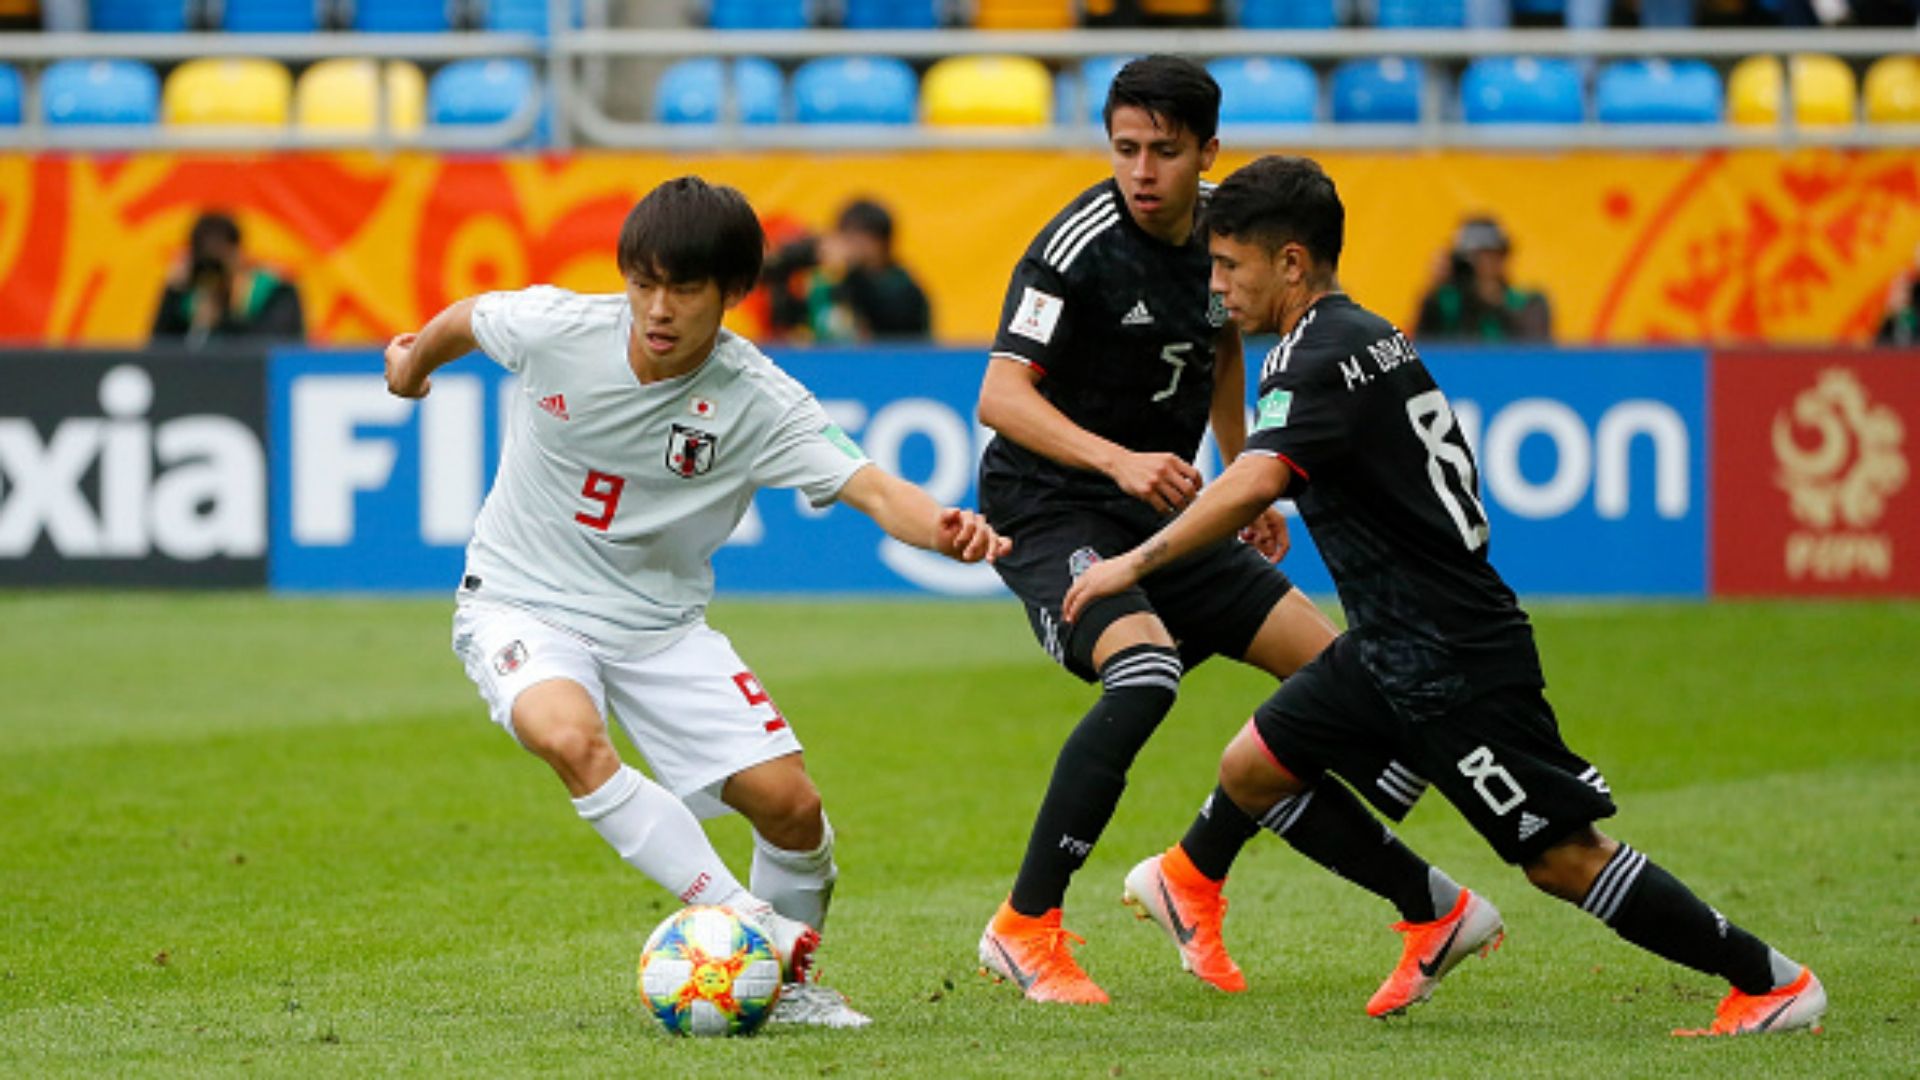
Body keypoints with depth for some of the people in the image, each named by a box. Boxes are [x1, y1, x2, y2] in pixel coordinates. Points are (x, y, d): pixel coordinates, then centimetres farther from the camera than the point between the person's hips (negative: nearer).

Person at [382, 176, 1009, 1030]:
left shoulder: (757, 403, -19)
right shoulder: (557, 330, -18)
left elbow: (869, 489, -31)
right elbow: (468, 319, 5)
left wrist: (945, 530, -53)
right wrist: (414, 362, 27)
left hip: (659, 622, 2)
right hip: (522, 603, -2)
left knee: (787, 801, -10)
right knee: (569, 735, -35)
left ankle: (788, 980, 19)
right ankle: (740, 918, -30)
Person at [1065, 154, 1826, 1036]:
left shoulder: (1323, 360, -18)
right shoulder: (1363, 336, 13)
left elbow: (1253, 485, -34)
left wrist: (1136, 562, -28)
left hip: (1456, 661, -10)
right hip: (1393, 648, 10)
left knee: (1561, 857, -6)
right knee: (1252, 771, 9)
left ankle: (1771, 981, 2)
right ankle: (1440, 915, 19)